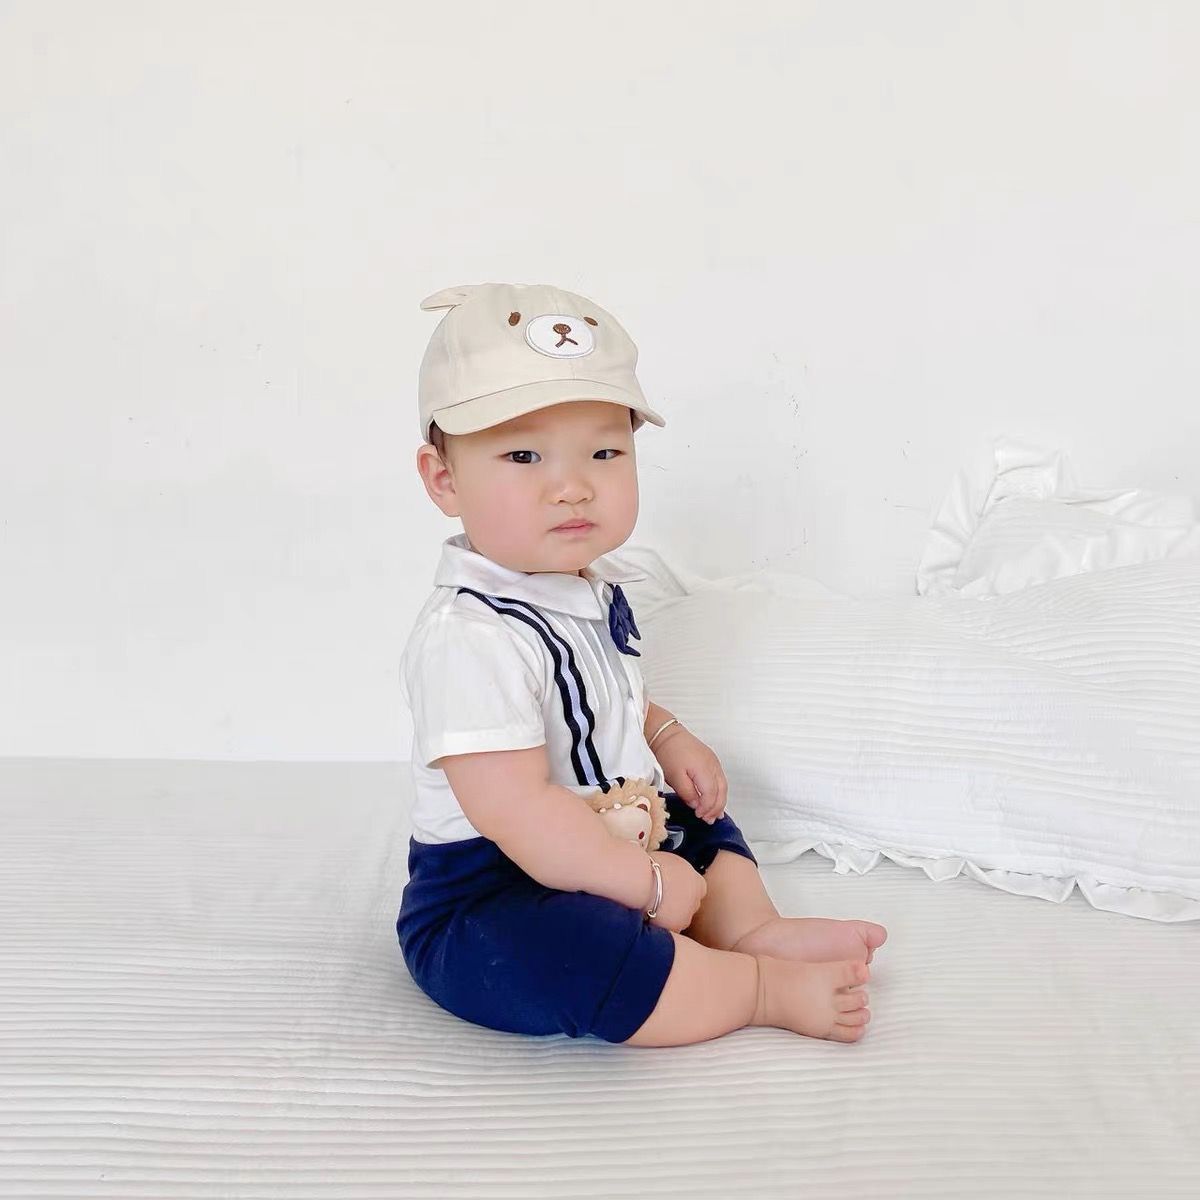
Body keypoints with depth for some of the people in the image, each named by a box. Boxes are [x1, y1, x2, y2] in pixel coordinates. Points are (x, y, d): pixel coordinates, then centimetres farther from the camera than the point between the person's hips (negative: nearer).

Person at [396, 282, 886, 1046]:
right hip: (489, 901, -10)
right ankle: (768, 988, -18)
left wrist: (667, 737, 4)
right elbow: (518, 813, -32)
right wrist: (649, 882, -24)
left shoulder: (593, 591, 2)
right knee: (572, 952, -37)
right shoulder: (469, 636, -29)